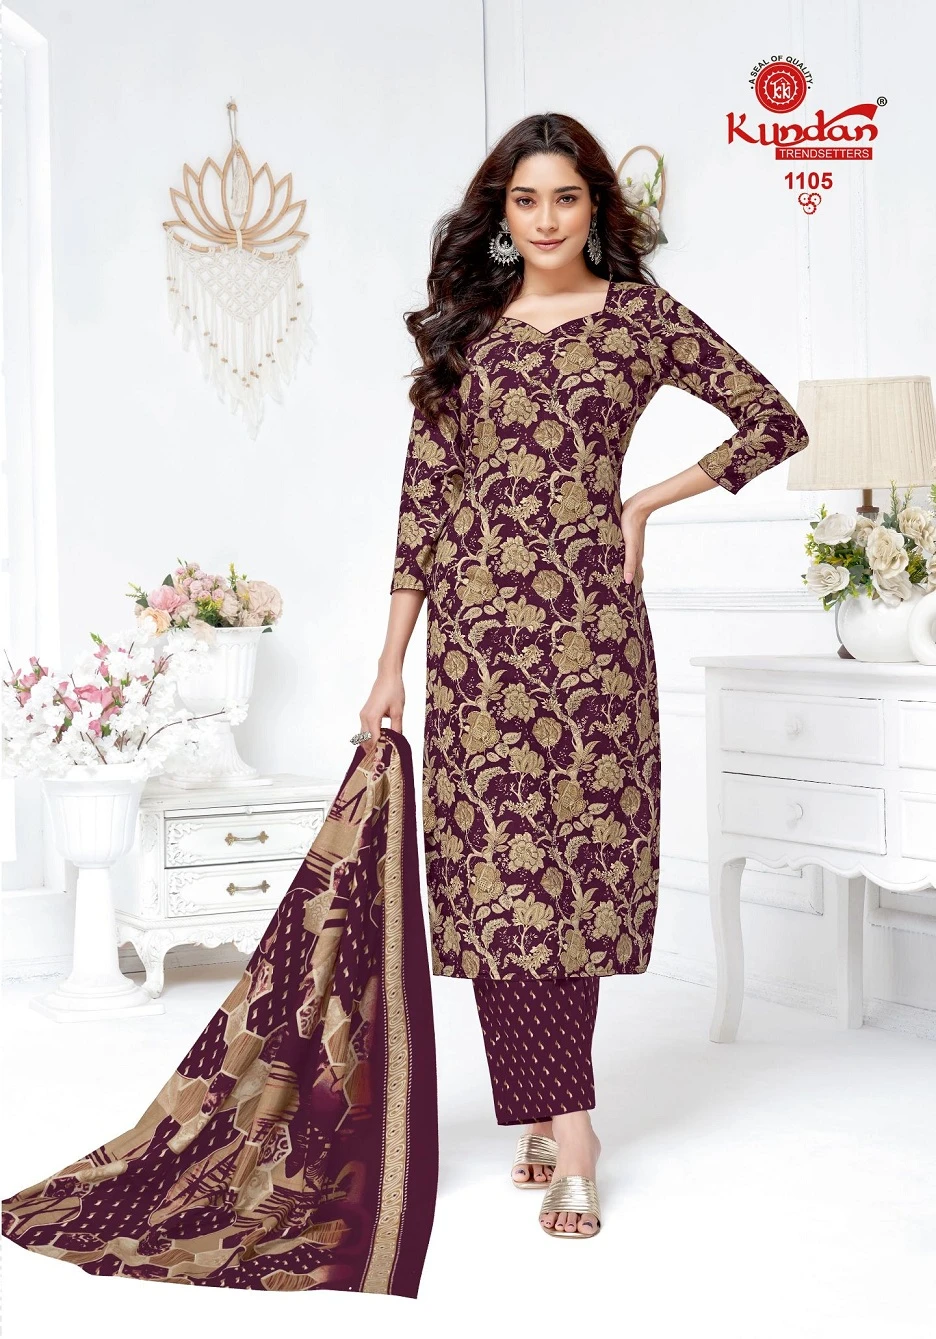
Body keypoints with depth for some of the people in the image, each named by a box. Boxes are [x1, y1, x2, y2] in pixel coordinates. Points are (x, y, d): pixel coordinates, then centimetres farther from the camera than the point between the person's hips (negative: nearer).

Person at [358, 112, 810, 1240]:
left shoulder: (640, 319, 5)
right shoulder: (462, 328, 11)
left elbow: (776, 423, 8)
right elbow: (424, 497, 9)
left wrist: (646, 501, 2)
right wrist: (391, 662, 6)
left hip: (587, 616, -2)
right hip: (474, 617, 2)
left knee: (576, 844, -3)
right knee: (496, 851, -3)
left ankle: (552, 1115, 4)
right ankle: (559, 1120, 4)